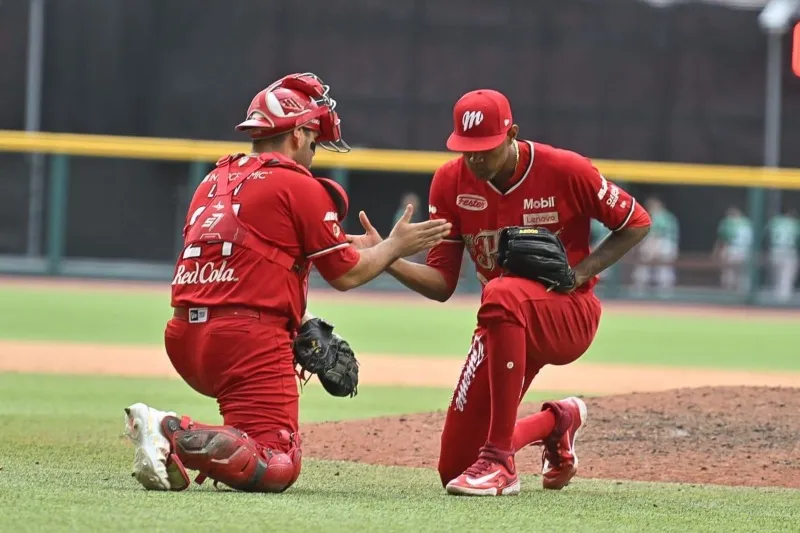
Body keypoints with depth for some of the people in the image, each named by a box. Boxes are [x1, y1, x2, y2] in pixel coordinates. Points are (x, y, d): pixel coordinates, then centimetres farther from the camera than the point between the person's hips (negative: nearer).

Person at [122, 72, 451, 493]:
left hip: (183, 337, 8)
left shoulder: (214, 181, 21)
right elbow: (346, 275, 5)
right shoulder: (298, 185, -1)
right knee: (276, 469, -10)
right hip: (246, 341, -8)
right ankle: (174, 436, -30)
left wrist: (303, 324, 17)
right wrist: (395, 246, 21)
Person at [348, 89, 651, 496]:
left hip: (572, 314, -5)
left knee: (502, 295, -42)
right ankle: (556, 422, 29)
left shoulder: (565, 171, -14)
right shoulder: (451, 182, -4)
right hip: (506, 326, 5)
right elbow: (441, 285, -3)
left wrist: (580, 272, -15)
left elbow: (636, 222, -2)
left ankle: (499, 462, -36)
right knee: (455, 469, -3)